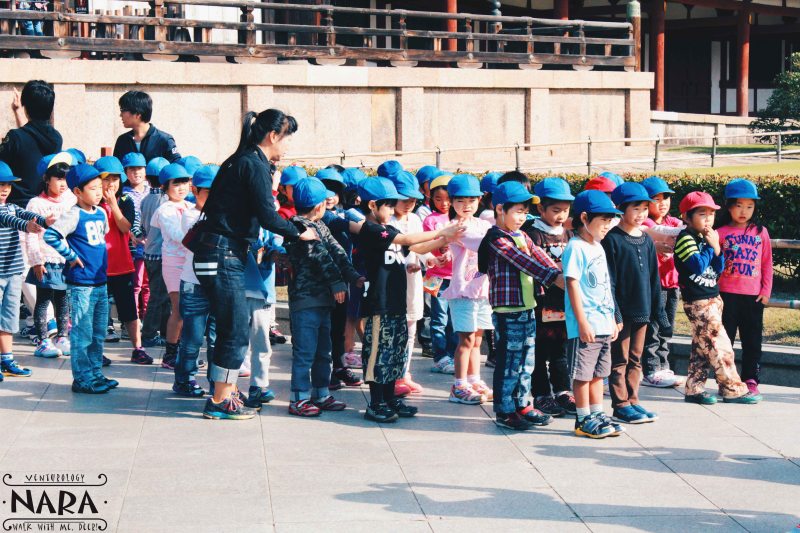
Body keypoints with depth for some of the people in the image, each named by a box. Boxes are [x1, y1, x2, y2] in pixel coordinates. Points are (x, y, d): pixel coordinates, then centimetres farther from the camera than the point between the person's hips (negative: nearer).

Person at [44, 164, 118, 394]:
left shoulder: (101, 213, 10)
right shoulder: (74, 215, -13)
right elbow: (50, 235, -24)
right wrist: (71, 256, -17)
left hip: (100, 282, 8)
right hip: (81, 284, -8)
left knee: (99, 333, 14)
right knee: (82, 334, -2)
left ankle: (96, 374, 24)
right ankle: (82, 379, 5)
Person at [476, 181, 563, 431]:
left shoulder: (522, 236, 16)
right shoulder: (497, 239, -13)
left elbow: (540, 258, 6)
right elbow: (525, 262, -21)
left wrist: (561, 276, -9)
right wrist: (556, 278, -24)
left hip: (528, 309, 9)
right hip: (508, 310, -9)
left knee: (526, 361, 14)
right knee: (508, 362, -2)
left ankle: (522, 405, 25)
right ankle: (504, 411, 6)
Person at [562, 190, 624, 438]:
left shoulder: (599, 248, 15)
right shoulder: (576, 248, -12)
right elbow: (572, 284, -16)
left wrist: (612, 320, 20)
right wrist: (582, 322, -19)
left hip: (603, 323, 9)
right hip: (585, 326, -9)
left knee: (598, 372, 15)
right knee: (582, 373, -1)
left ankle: (597, 414, 23)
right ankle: (583, 420, 6)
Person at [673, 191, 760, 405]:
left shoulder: (707, 238, 14)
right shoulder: (685, 239, -13)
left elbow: (719, 268, 13)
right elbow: (698, 266, -22)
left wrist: (716, 248, -2)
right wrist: (710, 246, -13)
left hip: (712, 299, 9)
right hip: (698, 301, -9)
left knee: (701, 347, 11)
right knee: (719, 345, -7)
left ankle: (694, 388, 15)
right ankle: (733, 389, -2)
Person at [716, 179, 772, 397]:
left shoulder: (761, 232, 6)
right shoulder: (721, 232, 1)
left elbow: (767, 263, 8)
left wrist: (766, 290, 3)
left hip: (754, 296, 1)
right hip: (727, 294, -1)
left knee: (752, 339, 7)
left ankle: (751, 379, 15)